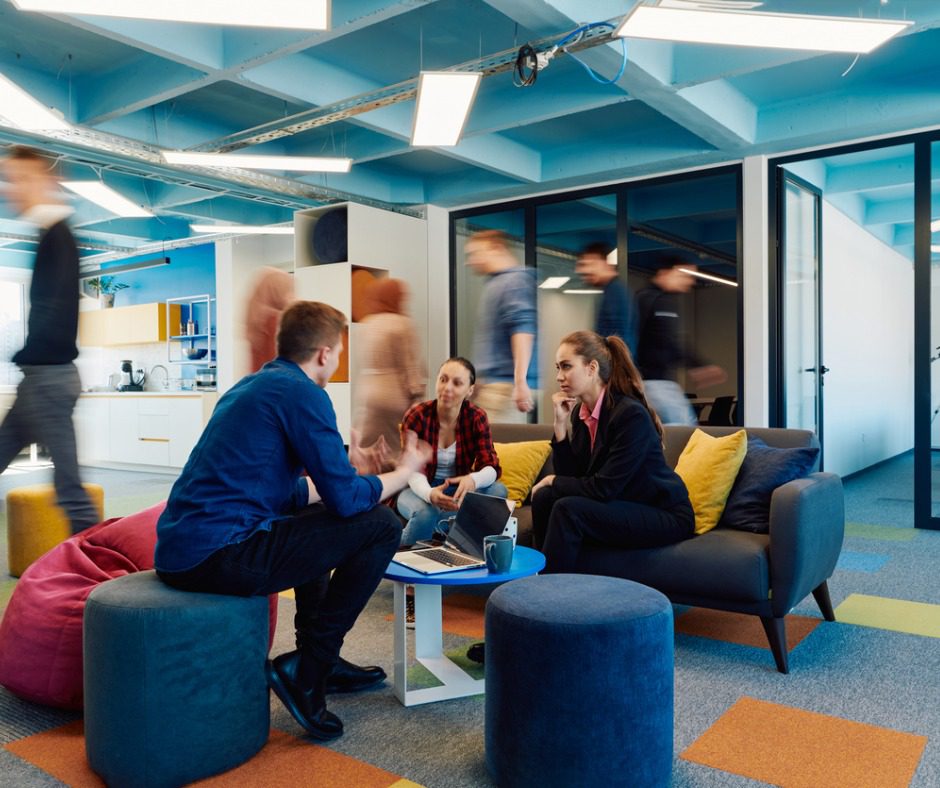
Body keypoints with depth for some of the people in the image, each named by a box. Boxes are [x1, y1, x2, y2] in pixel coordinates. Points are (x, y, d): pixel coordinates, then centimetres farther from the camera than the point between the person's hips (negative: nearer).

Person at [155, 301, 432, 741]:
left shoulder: (251, 386, 19)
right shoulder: (303, 393, -10)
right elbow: (346, 498, -12)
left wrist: (366, 479, 33)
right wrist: (403, 472, 7)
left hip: (177, 551, 10)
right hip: (219, 556, -10)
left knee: (309, 521, 33)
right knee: (381, 526, -4)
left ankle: (322, 660, 32)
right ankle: (307, 671, 1)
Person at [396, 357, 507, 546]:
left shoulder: (476, 417, -10)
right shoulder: (417, 415, -16)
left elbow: (491, 467, -17)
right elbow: (412, 470, -23)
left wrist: (472, 480, -44)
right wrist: (430, 493, -48)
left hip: (455, 490, 3)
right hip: (420, 491, -2)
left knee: (498, 490, -26)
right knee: (427, 513, -37)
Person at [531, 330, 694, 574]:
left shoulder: (631, 414, -22)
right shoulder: (579, 411, 1)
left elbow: (603, 488, -23)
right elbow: (572, 475, -1)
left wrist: (554, 481, -8)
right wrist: (560, 424, -10)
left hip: (666, 516, -7)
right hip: (623, 506, 8)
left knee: (568, 509, -24)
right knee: (544, 497, -7)